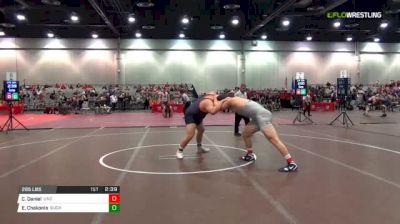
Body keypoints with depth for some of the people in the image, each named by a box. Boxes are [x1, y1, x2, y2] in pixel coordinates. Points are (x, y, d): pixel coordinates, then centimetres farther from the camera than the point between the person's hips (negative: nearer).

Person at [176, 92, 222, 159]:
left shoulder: (213, 94, -6)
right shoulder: (208, 102, -34)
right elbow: (213, 111, -56)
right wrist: (220, 103, -49)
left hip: (197, 115, 11)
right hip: (191, 115, -11)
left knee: (201, 130, 26)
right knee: (190, 135, -20)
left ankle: (199, 147, 43)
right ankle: (179, 151, -4)